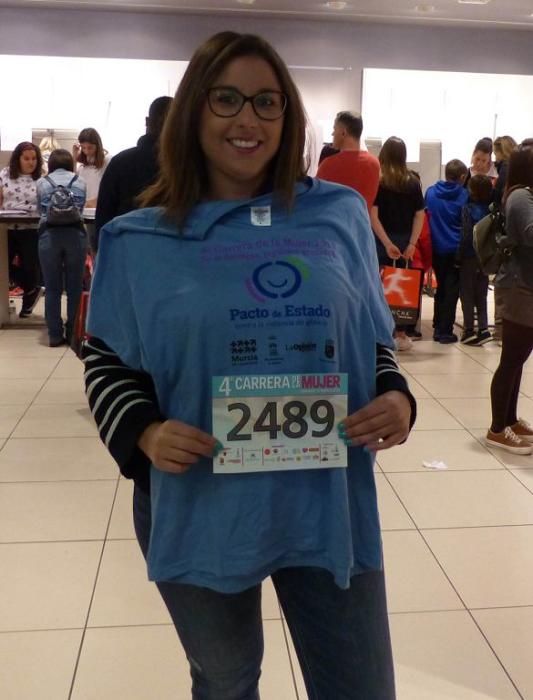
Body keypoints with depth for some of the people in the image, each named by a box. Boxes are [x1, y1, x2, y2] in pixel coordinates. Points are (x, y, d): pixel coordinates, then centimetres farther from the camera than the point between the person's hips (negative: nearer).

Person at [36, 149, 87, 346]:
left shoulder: (42, 183, 16)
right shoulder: (80, 182, 17)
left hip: (49, 234, 0)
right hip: (75, 233, 0)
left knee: (52, 288, 5)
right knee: (74, 287, 6)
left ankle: (55, 335, 5)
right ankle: (73, 334, 8)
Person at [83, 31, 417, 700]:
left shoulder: (341, 216, 0)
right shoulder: (141, 242, -3)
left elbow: (373, 338, 9)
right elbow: (105, 360, 4)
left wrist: (396, 396, -11)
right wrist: (145, 432, -15)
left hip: (329, 509, 1)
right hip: (199, 513, 0)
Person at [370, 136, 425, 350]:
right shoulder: (413, 181, 4)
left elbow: (373, 215, -13)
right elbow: (419, 214, -1)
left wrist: (387, 243, -14)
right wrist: (412, 243, -4)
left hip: (382, 241, -3)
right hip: (405, 241, 3)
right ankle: (401, 334, 15)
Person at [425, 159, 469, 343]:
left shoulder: (431, 192, 0)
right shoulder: (464, 195, -8)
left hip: (436, 248, 4)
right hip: (455, 249, -4)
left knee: (441, 288, 17)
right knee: (452, 290, 3)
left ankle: (437, 328, 20)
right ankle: (445, 331, 3)